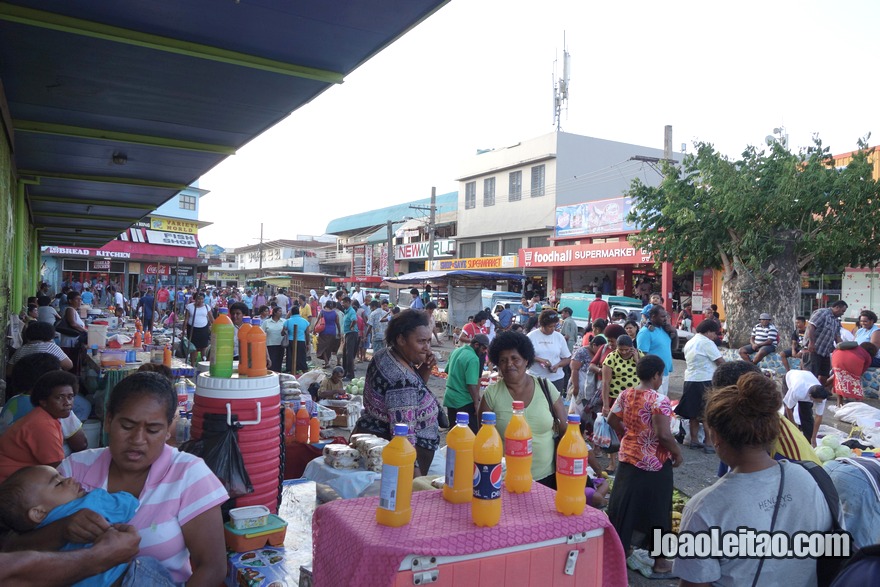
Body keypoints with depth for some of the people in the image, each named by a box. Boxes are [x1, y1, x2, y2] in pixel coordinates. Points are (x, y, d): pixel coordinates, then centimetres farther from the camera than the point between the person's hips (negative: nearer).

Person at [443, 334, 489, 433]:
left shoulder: (456, 351, 6)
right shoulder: (473, 359, -20)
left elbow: (447, 371, 17)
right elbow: (472, 385, -24)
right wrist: (477, 403, -17)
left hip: (450, 398, 8)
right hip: (464, 402, -8)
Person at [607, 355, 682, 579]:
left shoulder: (625, 395, -1)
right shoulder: (659, 400, -21)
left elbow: (612, 421, 7)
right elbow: (664, 435, -26)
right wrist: (678, 453, -10)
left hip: (628, 458, 6)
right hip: (654, 463, -6)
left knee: (625, 506, 16)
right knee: (656, 510, 9)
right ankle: (660, 563, 23)